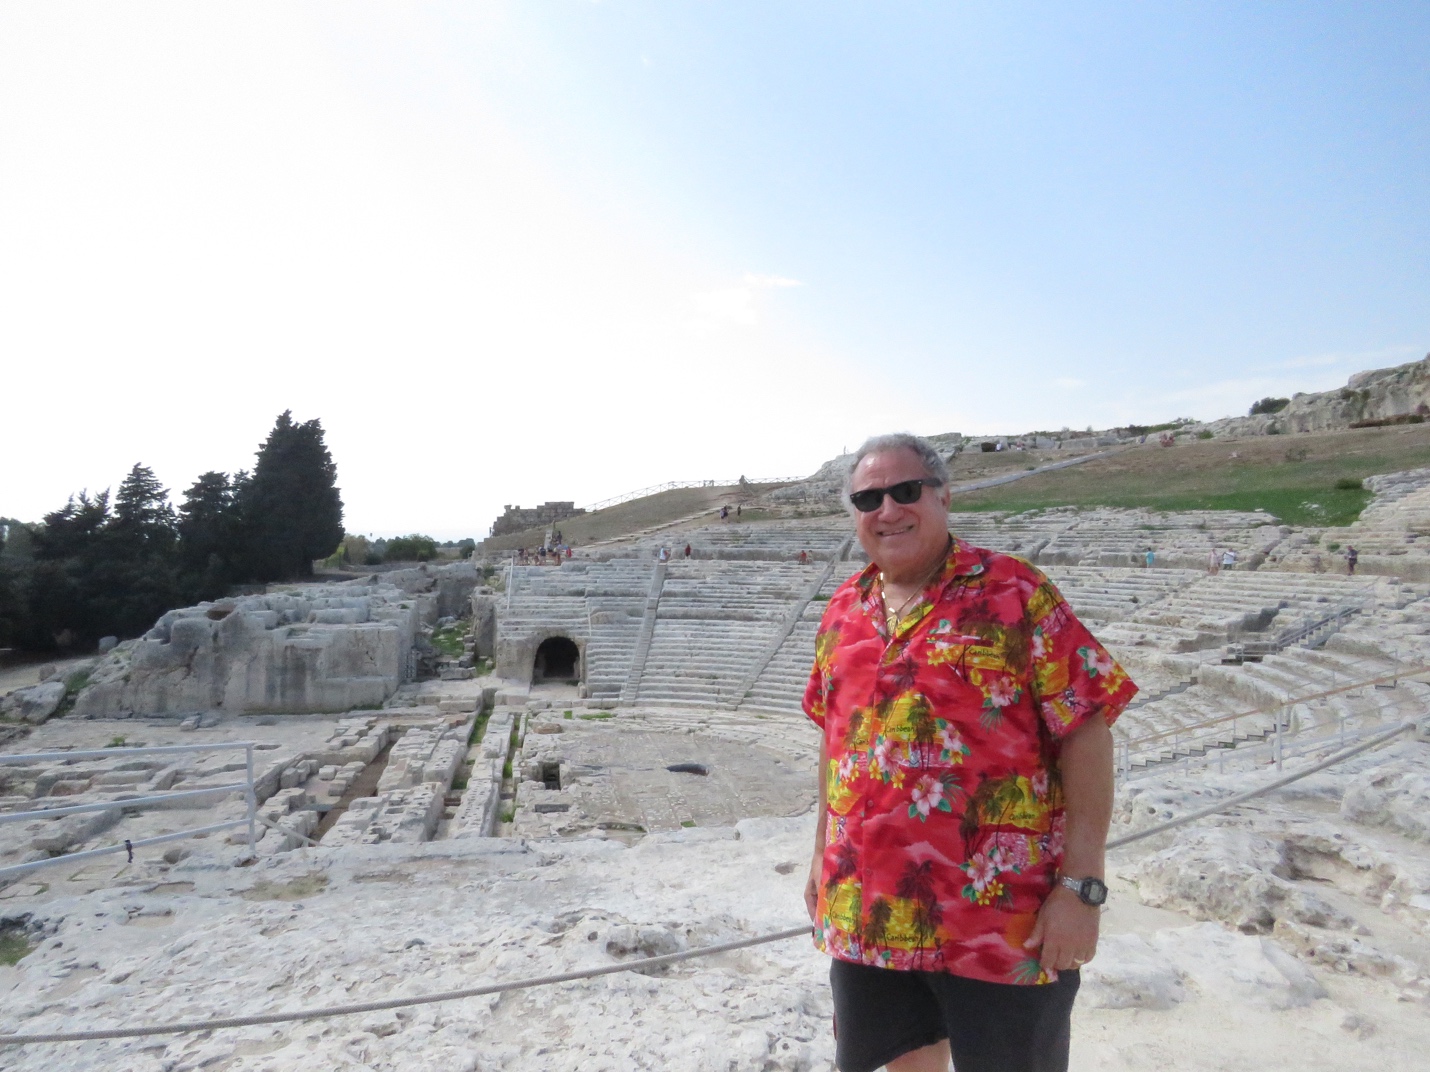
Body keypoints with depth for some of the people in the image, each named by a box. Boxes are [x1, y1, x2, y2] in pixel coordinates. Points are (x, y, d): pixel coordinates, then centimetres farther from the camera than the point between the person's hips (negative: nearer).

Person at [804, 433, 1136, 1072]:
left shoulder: (1015, 593, -10)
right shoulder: (844, 609, 6)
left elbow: (1085, 732, -12)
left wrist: (1082, 887, -16)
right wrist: (823, 858, 15)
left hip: (1001, 917, -4)